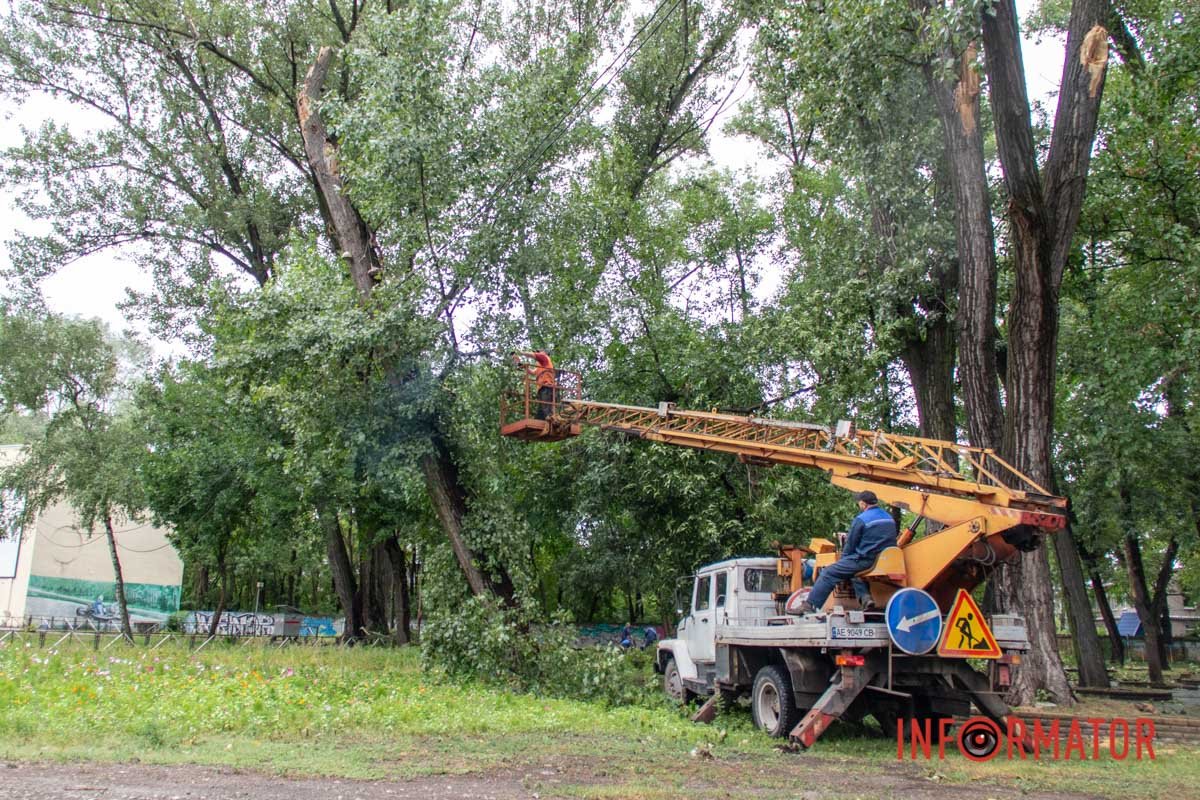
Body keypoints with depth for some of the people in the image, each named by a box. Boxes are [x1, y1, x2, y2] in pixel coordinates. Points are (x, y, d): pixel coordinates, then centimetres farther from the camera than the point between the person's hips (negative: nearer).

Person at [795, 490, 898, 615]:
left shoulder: (861, 520, -8)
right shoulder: (889, 518, 13)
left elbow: (850, 544, -2)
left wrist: (843, 558, 16)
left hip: (866, 560, -8)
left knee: (828, 573, -2)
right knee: (855, 572, 32)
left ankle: (810, 605, -7)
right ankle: (865, 596, 7)